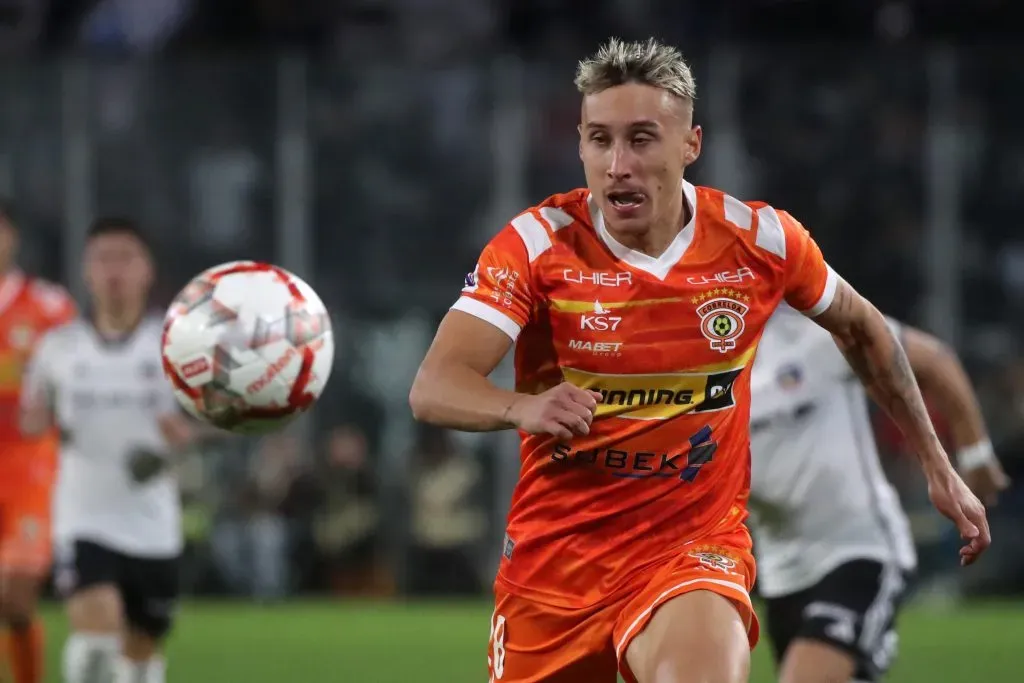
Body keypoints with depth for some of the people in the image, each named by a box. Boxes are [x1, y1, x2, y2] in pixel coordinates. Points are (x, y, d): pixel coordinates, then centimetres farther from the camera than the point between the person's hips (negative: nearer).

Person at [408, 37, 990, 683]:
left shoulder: (760, 238, -6)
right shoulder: (539, 243, -12)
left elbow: (861, 327, 15)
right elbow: (433, 388, -22)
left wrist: (938, 466, 17)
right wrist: (524, 406, -43)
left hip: (695, 549, -1)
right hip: (555, 551, 1)